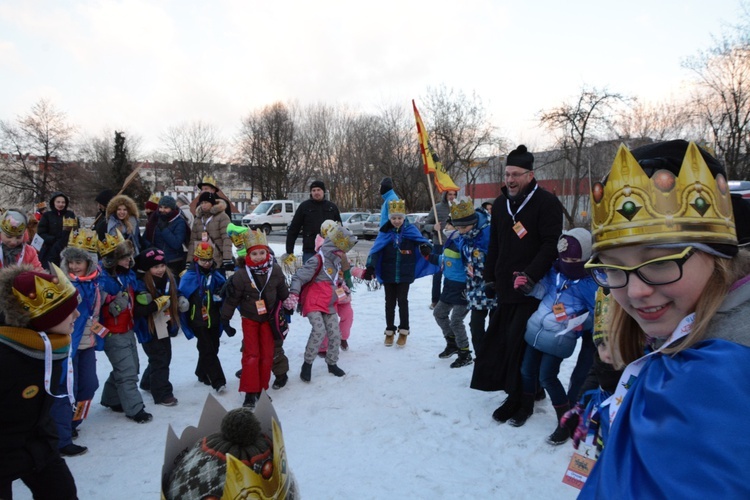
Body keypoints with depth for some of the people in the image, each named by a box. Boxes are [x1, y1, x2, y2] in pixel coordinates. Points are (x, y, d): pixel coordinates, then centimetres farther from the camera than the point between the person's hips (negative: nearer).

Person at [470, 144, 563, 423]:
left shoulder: (546, 203, -9)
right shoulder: (500, 203, 11)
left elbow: (551, 245, -16)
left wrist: (530, 276, -24)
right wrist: (490, 278, 17)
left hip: (532, 289, -7)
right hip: (505, 287, 7)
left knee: (519, 341, -8)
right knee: (500, 339, 12)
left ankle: (518, 398, 8)